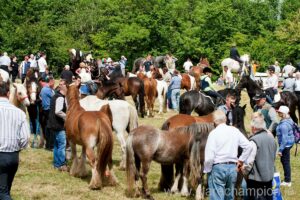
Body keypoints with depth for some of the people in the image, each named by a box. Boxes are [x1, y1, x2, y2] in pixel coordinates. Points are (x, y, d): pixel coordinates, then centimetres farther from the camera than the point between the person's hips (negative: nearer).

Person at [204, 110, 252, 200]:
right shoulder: (235, 131, 5)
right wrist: (241, 160, 13)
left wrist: (207, 170, 0)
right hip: (232, 167, 5)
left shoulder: (214, 133, -10)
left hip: (218, 167, -5)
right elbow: (248, 147, 4)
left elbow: (209, 157, -14)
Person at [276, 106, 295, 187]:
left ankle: (287, 181, 9)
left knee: (285, 162, 0)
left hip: (285, 144, -10)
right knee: (283, 160, 20)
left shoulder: (284, 124, -26)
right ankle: (287, 179, 31)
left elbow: (284, 138, -27)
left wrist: (280, 149, -23)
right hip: (289, 143, 10)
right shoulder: (289, 120, 5)